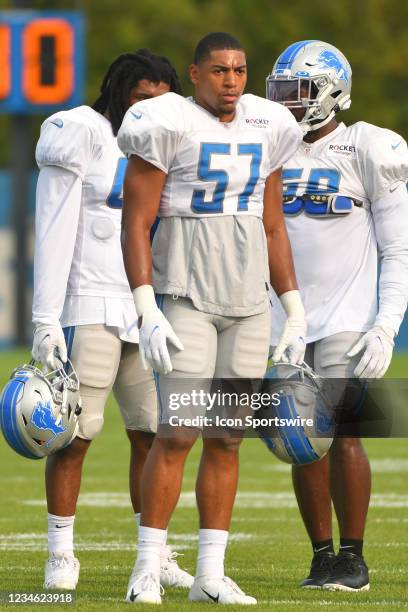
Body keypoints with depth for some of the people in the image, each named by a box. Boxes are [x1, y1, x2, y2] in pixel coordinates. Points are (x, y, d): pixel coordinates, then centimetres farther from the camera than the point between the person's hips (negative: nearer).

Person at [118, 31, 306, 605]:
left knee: (228, 439, 4)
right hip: (185, 295, -5)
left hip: (247, 300, 5)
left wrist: (296, 314, 12)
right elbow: (135, 224, -10)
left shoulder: (263, 132, 9)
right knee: (180, 434, -11)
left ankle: (210, 574, 8)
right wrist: (147, 313, -18)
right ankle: (147, 569, -4)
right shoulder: (170, 127, -8)